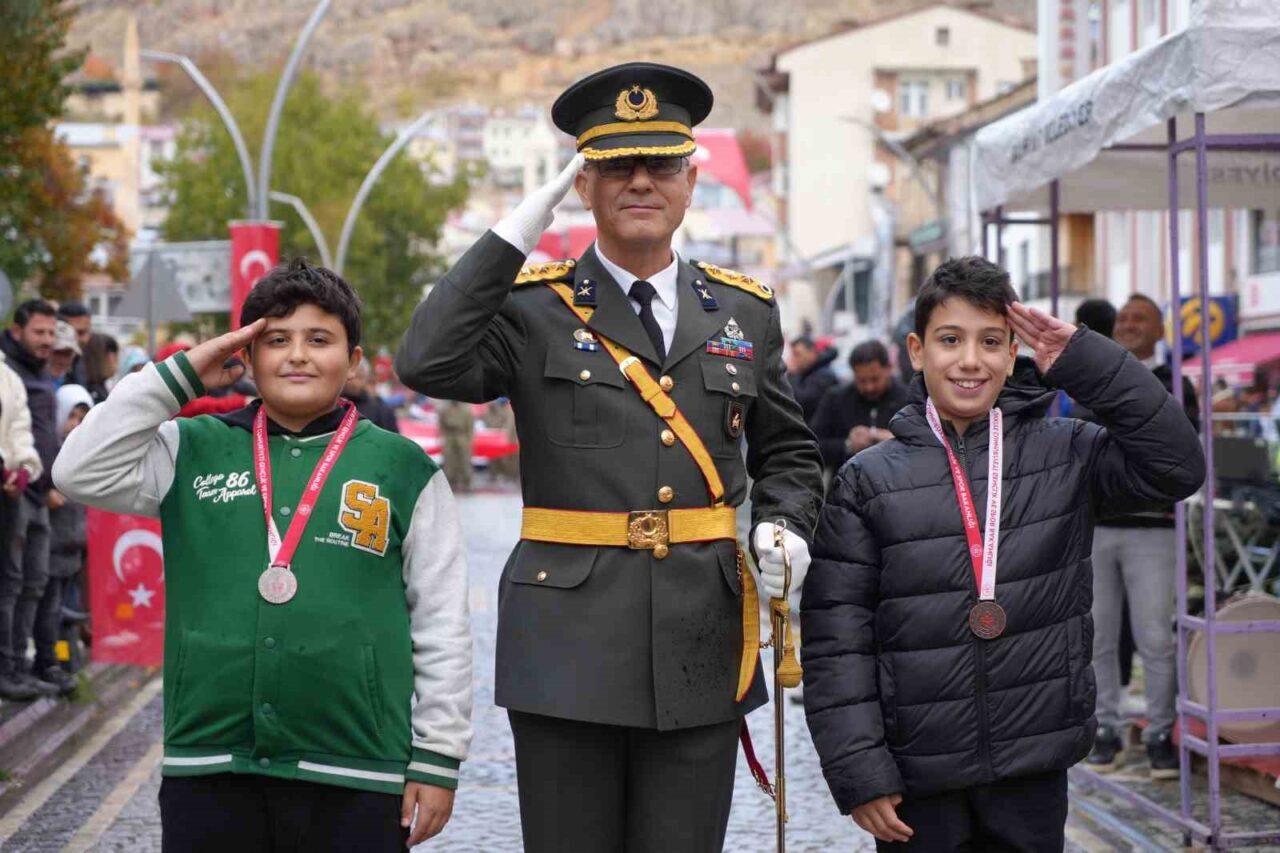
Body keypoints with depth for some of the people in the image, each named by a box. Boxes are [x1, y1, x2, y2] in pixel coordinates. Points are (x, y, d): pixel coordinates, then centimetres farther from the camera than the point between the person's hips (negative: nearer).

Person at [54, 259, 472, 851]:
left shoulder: (403, 470, 4)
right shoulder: (194, 453, 11)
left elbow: (442, 626, 5)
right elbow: (82, 473, -2)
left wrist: (437, 761, 2)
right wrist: (178, 376, -1)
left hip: (356, 783, -1)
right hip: (206, 776, 2)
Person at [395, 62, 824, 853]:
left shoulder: (746, 311, 10)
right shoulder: (532, 305, 0)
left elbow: (789, 452, 20)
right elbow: (429, 363, -18)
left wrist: (786, 525, -2)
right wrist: (519, 229, -15)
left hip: (702, 647, 3)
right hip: (570, 645, -2)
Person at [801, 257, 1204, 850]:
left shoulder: (1066, 455, 4)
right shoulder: (867, 482, 0)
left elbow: (1177, 467, -7)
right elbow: (835, 640, -1)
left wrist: (1084, 363, -9)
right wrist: (859, 773, -7)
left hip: (1034, 771, 1)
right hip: (918, 779, -1)